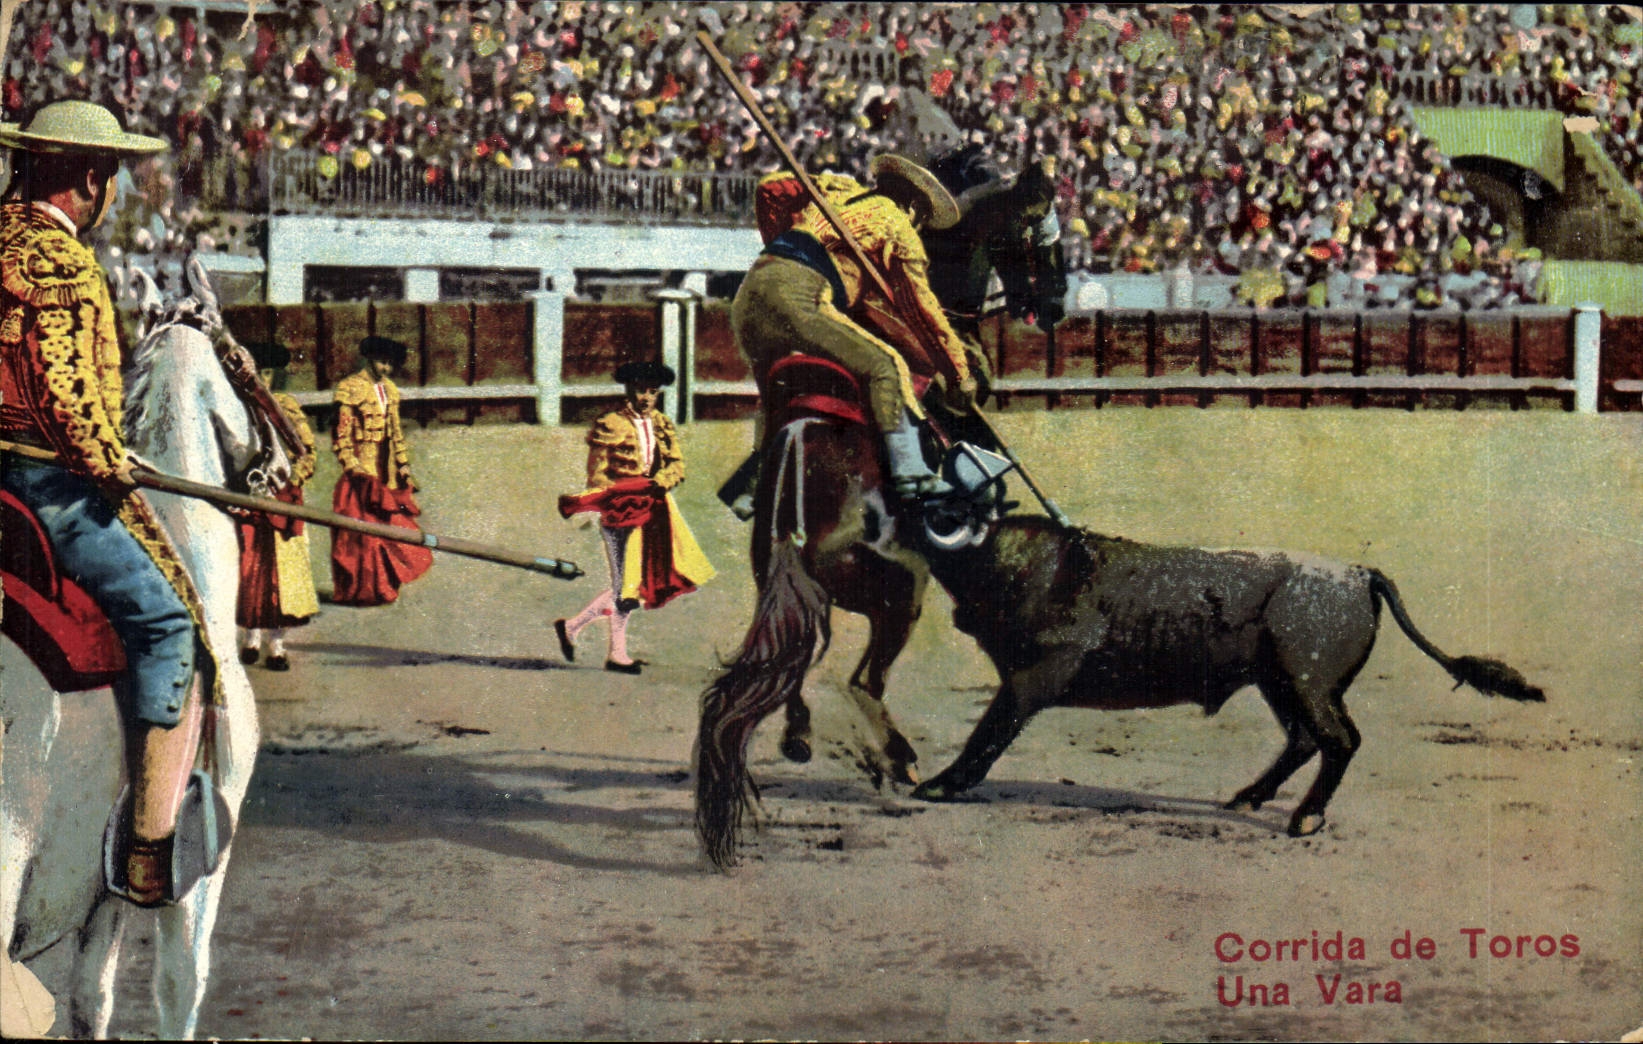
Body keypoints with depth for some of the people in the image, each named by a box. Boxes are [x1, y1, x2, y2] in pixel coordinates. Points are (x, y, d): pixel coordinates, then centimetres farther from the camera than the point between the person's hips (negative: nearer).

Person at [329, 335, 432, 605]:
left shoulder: (389, 390, 16)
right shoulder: (349, 388, -7)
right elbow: (341, 433, -10)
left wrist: (403, 464, 15)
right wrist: (351, 464, -19)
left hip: (387, 474, 7)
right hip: (363, 472, -7)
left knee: (391, 527, 6)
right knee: (361, 530, -6)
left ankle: (382, 588, 13)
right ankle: (362, 590, -1)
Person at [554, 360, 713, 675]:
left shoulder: (662, 426, 12)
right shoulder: (610, 425, -5)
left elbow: (677, 465, 5)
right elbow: (597, 474, -7)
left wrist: (658, 482, -15)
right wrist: (614, 500, -21)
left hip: (652, 508, 6)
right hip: (621, 509, -6)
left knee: (632, 582, 7)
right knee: (626, 582, -4)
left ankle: (573, 625, 20)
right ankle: (617, 653, 8)